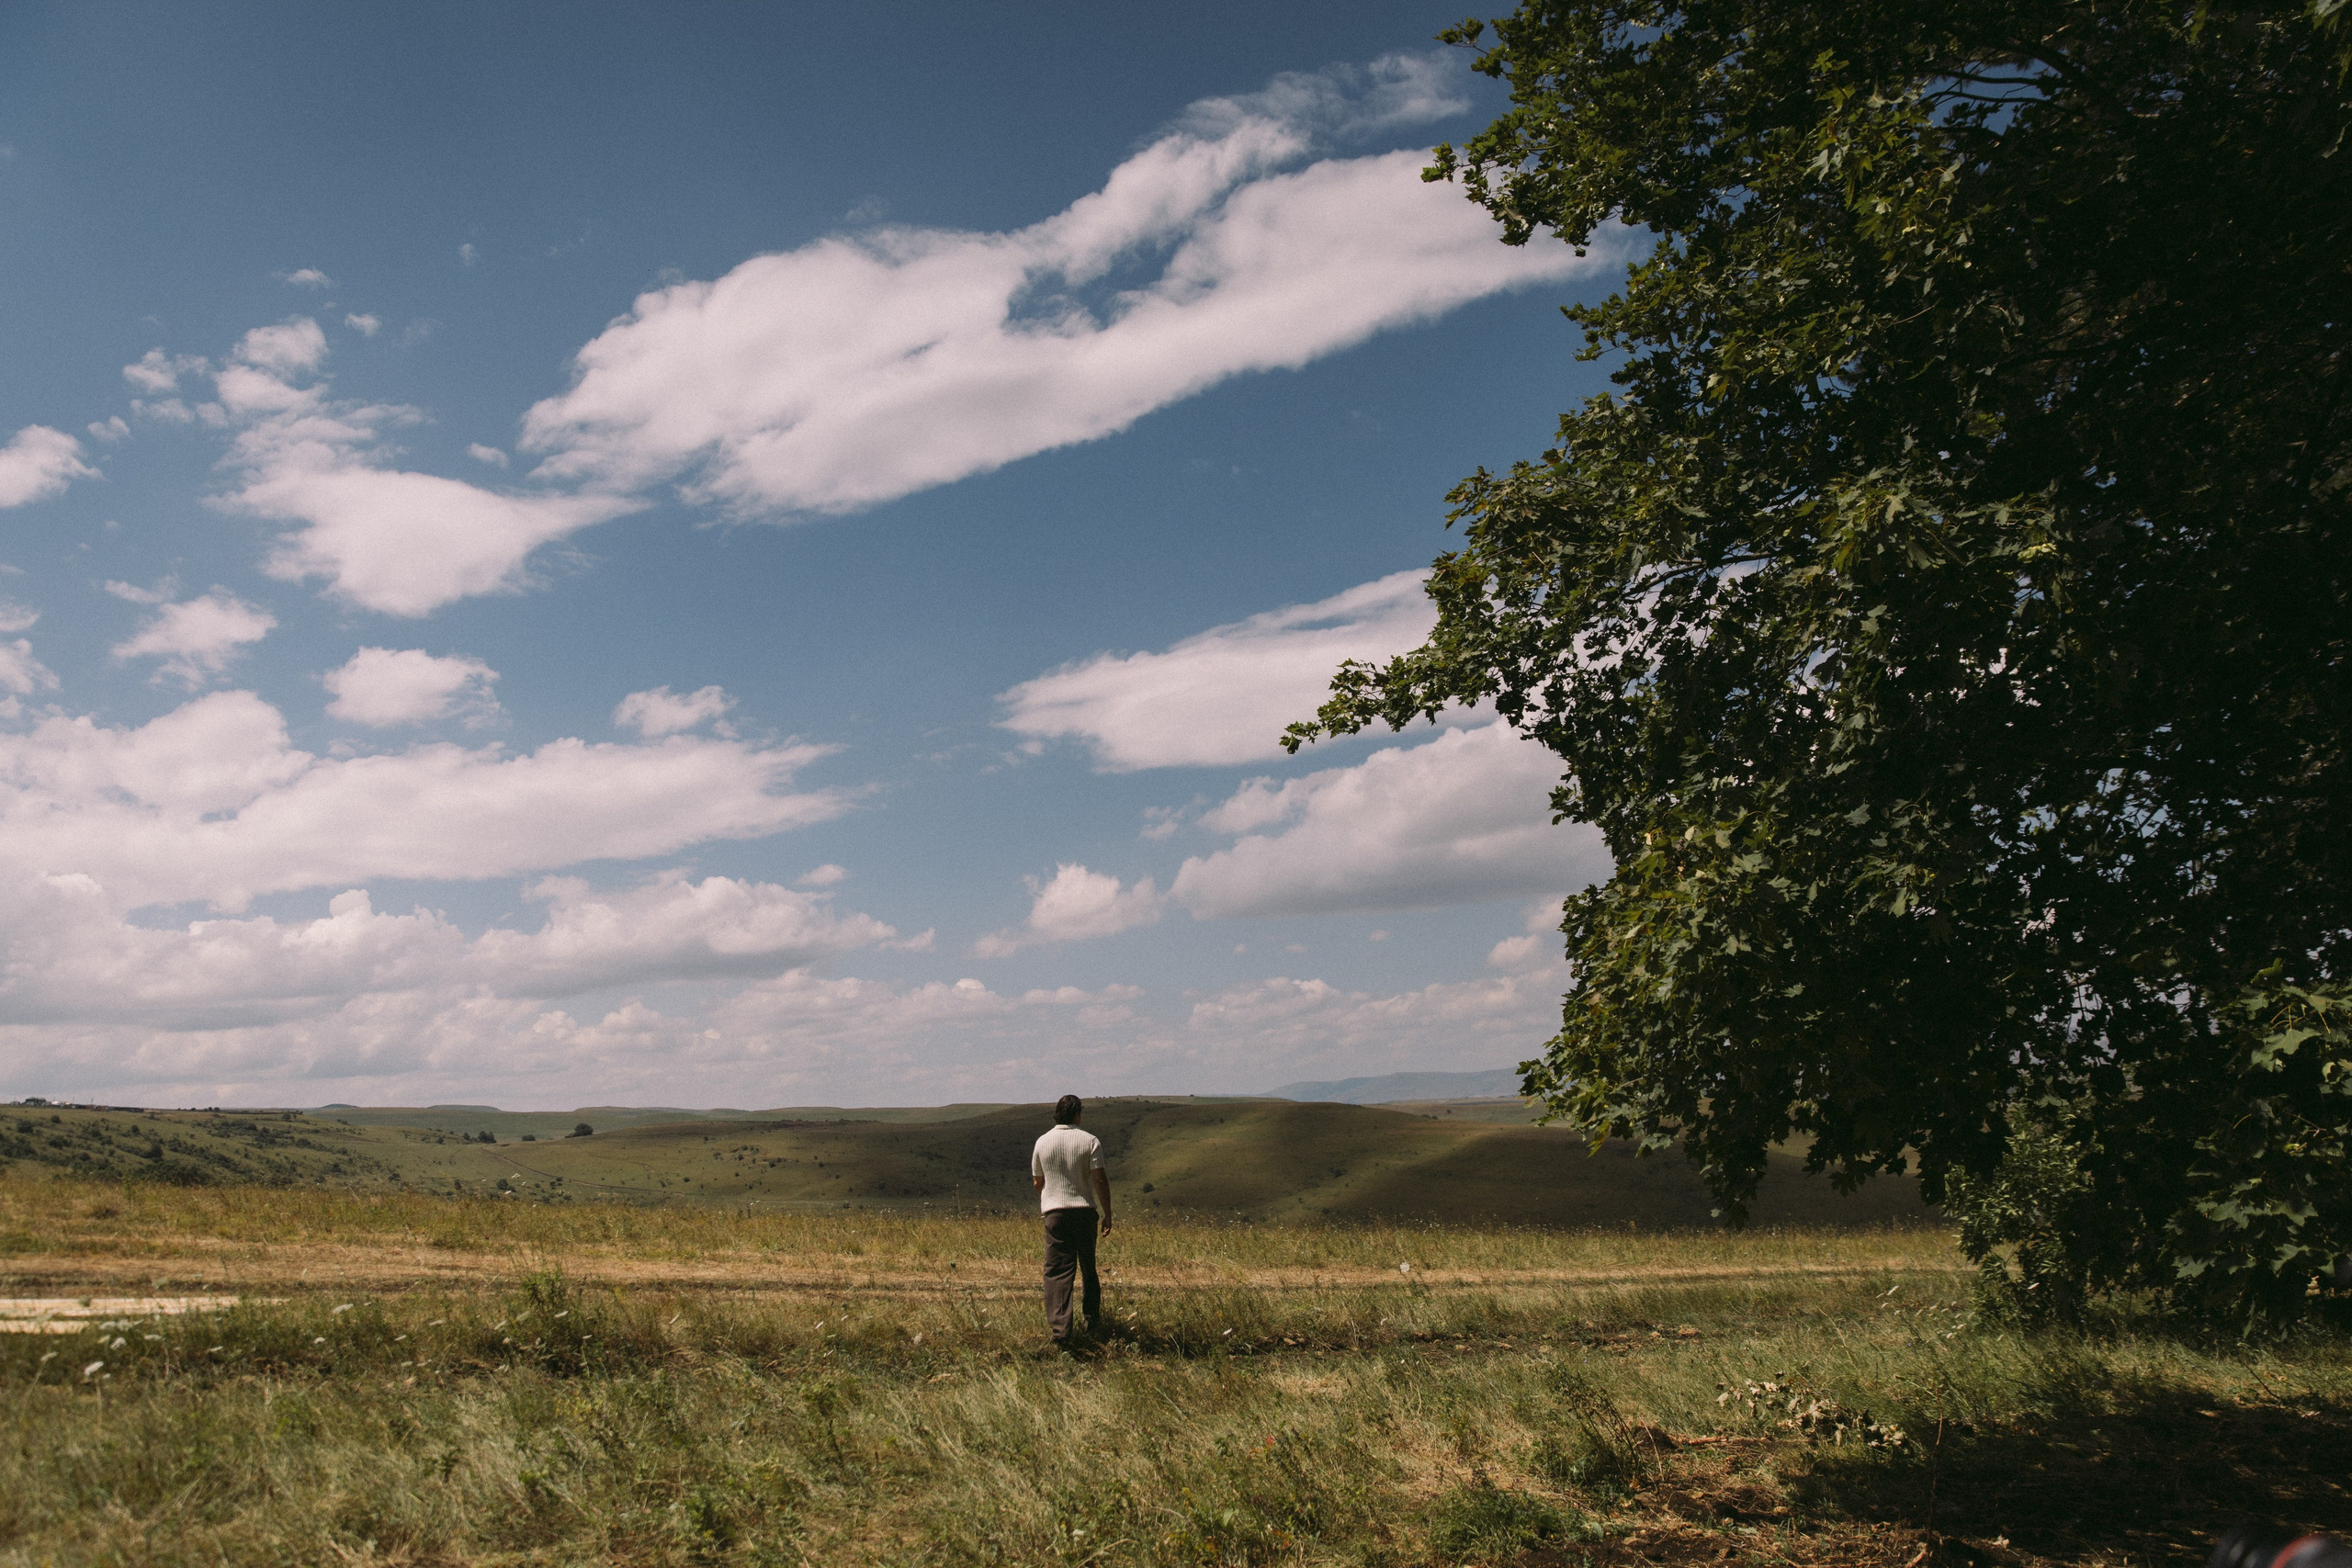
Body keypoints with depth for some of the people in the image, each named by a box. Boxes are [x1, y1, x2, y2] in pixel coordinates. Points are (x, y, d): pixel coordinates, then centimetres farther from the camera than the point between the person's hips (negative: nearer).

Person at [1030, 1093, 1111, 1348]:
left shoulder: (1043, 1142, 4)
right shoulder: (1090, 1141, -3)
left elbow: (1037, 1183, 13)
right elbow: (1100, 1179, -8)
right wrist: (1107, 1214, -1)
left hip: (1055, 1212, 0)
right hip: (1085, 1210, 0)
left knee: (1057, 1271, -4)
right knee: (1089, 1268, 16)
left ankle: (1060, 1329, -17)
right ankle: (1091, 1320, 24)